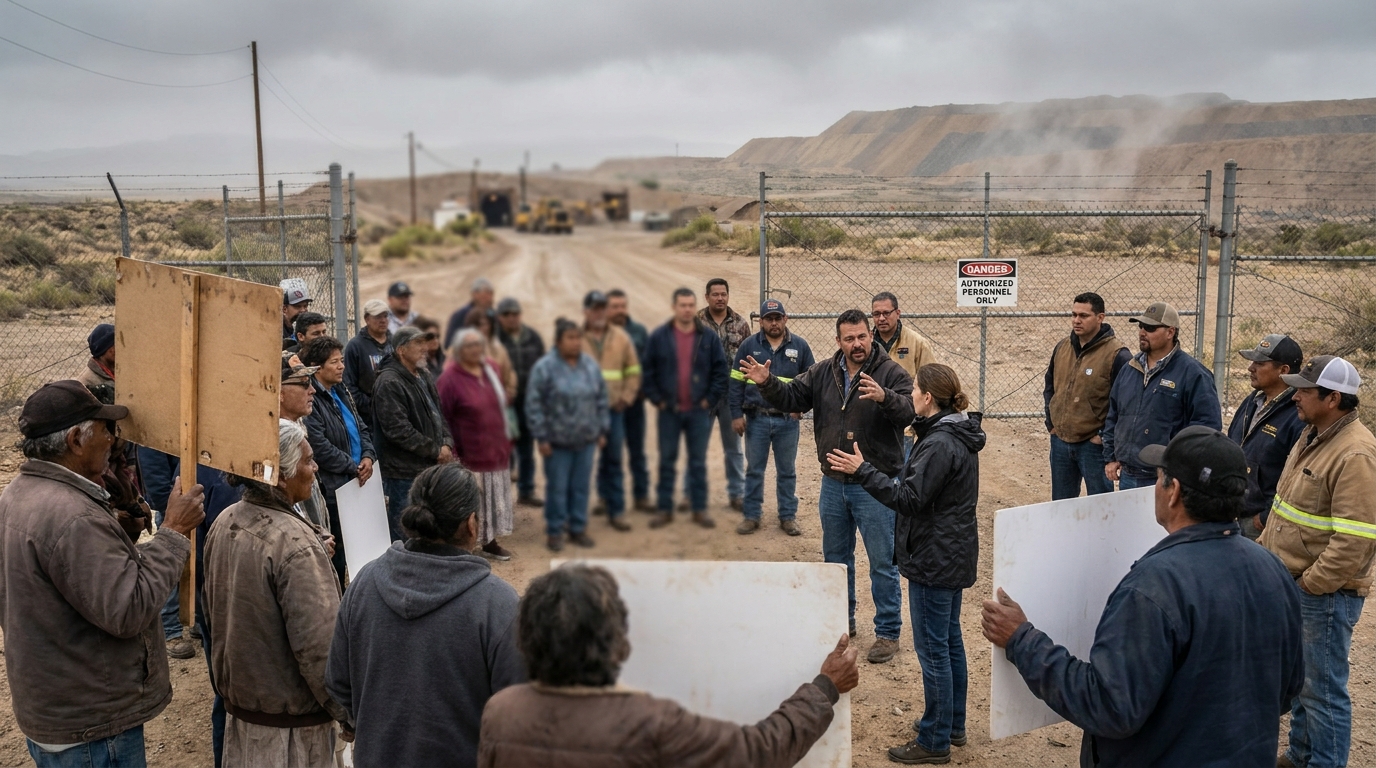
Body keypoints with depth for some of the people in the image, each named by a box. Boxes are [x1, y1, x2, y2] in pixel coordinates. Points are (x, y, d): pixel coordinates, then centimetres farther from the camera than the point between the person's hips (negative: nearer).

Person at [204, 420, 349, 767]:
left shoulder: (224, 523, -1)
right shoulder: (295, 543, -27)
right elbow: (320, 647, -28)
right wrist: (354, 716, -16)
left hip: (239, 707, 8)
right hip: (290, 725, -7)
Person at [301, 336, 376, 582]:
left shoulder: (341, 392, 14)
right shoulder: (312, 399, -14)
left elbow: (362, 428, 18)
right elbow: (320, 447, -19)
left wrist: (368, 456, -1)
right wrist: (354, 468, -11)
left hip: (357, 483, 8)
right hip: (333, 487, -8)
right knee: (339, 551, 0)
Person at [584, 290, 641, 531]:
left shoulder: (621, 337, 6)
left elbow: (633, 371, 10)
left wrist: (626, 398, -1)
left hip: (613, 409, 2)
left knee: (613, 461, 6)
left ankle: (615, 510, 13)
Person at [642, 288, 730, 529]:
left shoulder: (709, 337, -1)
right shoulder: (658, 337, -2)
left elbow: (721, 371, 1)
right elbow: (647, 371, 1)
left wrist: (710, 400, -4)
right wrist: (657, 400, -4)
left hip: (699, 411, 0)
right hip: (669, 411, 0)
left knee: (698, 462, 8)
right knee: (666, 461, 7)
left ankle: (700, 509, 17)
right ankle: (665, 510, 16)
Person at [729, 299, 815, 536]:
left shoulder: (800, 346, 3)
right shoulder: (749, 346, 1)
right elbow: (735, 382, 1)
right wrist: (736, 414, -4)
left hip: (788, 421, 0)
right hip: (756, 419, 0)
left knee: (787, 471, 9)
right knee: (754, 470, 8)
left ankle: (788, 516, 20)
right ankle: (752, 516, 18)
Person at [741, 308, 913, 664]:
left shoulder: (891, 373, -13)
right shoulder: (823, 372, 2)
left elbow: (910, 409, -27)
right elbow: (792, 398, 3)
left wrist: (884, 397, -46)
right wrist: (767, 383, -15)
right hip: (833, 484, 5)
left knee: (883, 564, 5)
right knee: (835, 558, 19)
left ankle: (888, 633, 19)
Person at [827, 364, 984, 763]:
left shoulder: (939, 444, -23)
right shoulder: (959, 435, 8)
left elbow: (909, 498, -25)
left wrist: (862, 470, -23)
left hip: (933, 561, -10)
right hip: (954, 556, 10)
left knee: (932, 648, 0)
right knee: (950, 641, 19)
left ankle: (934, 741, 10)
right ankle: (953, 724, 32)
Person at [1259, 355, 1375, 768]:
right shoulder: (1312, 435, 9)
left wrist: (1308, 585, -19)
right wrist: (1262, 549, 14)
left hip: (1324, 594, -10)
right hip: (1290, 583, 10)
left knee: (1322, 690, 3)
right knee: (1297, 679, 21)